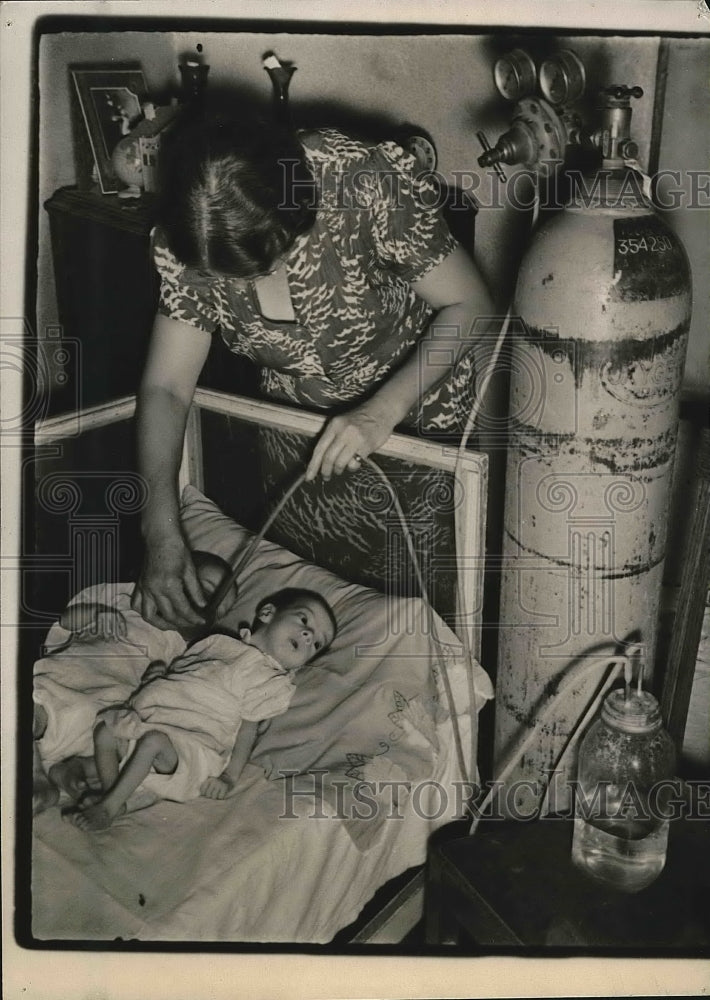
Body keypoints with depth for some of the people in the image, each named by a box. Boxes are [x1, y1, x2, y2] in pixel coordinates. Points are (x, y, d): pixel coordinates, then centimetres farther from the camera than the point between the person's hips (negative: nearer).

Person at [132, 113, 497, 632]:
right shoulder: (188, 243, -20)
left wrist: (383, 409, -34)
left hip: (424, 409, -3)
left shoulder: (367, 184, -31)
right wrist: (161, 534, -26)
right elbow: (165, 388, -14)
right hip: (301, 423, 3)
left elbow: (470, 307, -20)